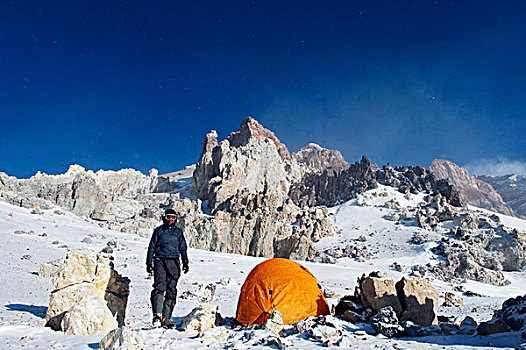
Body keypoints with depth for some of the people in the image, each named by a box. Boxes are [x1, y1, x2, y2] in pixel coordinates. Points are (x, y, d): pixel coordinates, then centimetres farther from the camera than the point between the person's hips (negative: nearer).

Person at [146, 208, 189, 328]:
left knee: (171, 290, 1)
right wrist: (149, 263, 4)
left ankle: (166, 318, 5)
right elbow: (151, 247, 11)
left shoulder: (178, 231, 15)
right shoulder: (158, 230, 10)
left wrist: (185, 262, 3)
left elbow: (183, 248, 14)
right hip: (160, 261, -2)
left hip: (173, 262, 2)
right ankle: (157, 315, -21)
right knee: (159, 287, -19)